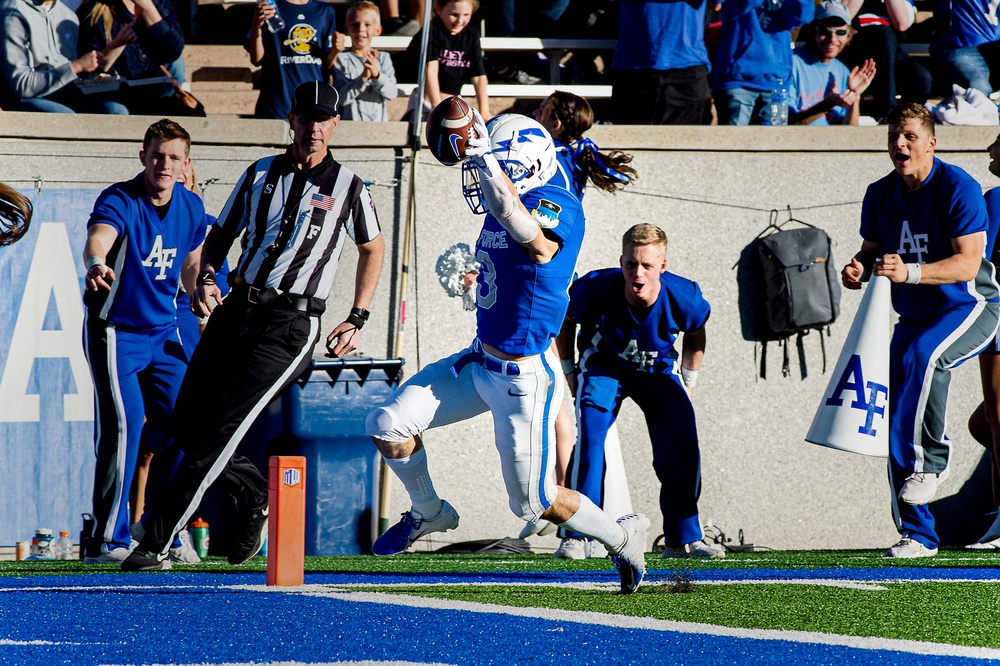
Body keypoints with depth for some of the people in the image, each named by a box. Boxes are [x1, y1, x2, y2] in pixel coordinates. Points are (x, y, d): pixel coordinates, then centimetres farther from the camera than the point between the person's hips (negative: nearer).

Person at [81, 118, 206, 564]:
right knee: (125, 421, -19)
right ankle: (107, 539, -14)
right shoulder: (119, 201, -19)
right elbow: (97, 239, -41)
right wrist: (96, 265, -62)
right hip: (114, 330, -6)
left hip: (162, 333, 6)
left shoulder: (191, 207, 1)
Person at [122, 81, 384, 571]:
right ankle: (255, 495, 26)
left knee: (220, 431, -15)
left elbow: (373, 248, 18)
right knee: (187, 425, 1)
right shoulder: (261, 175, 14)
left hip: (291, 324, -5)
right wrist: (205, 280, -1)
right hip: (236, 309, 5)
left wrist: (357, 321, 9)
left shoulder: (347, 187, 6)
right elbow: (220, 237, 20)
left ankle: (157, 543, -16)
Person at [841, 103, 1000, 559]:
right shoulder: (880, 195, 2)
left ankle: (932, 461, -24)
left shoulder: (958, 188, -17)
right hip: (913, 317, 6)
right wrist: (859, 269, -9)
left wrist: (909, 272, -36)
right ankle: (917, 536, 5)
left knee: (921, 355, -38)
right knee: (898, 429, -3)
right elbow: (872, 250, 16)